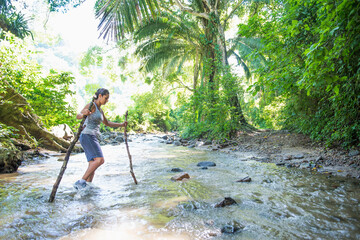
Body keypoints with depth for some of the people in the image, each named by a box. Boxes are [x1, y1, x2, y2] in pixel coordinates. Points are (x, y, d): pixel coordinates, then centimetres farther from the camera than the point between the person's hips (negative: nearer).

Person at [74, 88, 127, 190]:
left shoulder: (100, 110, 22)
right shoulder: (92, 105, -5)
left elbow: (107, 123, 34)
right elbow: (78, 116, -17)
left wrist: (121, 124, 28)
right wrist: (83, 114, -40)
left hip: (93, 138, 9)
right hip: (87, 136, -9)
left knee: (93, 164, 4)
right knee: (100, 159, -22)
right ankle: (81, 182, -21)